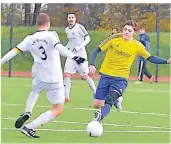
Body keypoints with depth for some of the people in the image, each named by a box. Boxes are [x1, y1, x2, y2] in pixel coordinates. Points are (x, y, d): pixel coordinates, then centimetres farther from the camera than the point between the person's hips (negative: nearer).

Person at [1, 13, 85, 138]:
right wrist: (74, 57, -37)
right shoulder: (51, 35, -10)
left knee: (35, 91, 40)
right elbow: (59, 48, -28)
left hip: (39, 77, 5)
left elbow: (14, 51, -2)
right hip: (54, 79, -5)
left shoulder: (30, 39, 1)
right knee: (57, 110, 4)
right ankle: (29, 127, -8)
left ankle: (27, 113, 15)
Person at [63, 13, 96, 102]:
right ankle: (66, 96, -4)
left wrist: (80, 47, -22)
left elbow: (87, 38, -12)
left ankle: (95, 91, 21)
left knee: (84, 76, 0)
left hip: (81, 54, -6)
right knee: (66, 74, -7)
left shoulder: (79, 27, -10)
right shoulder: (67, 30, 11)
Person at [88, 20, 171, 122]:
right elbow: (98, 50, -3)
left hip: (121, 79, -1)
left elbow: (150, 58, 4)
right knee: (97, 105, 3)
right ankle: (116, 100, 32)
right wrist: (92, 64, -16)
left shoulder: (137, 46, -3)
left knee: (109, 101, -24)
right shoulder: (114, 39, -7)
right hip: (106, 75, 1)